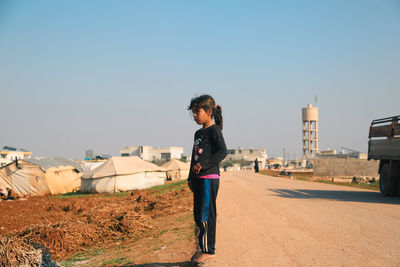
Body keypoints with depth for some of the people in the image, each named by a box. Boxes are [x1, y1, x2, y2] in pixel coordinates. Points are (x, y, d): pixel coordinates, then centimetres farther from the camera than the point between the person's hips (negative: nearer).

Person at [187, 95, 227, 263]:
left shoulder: (214, 130, -8)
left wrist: (203, 164, -24)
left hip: (209, 178, -9)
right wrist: (191, 177, 23)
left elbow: (222, 152, -19)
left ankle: (209, 250, -2)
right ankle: (204, 248, 19)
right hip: (199, 179, 9)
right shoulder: (198, 133, 19)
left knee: (206, 215, -8)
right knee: (198, 215, 11)